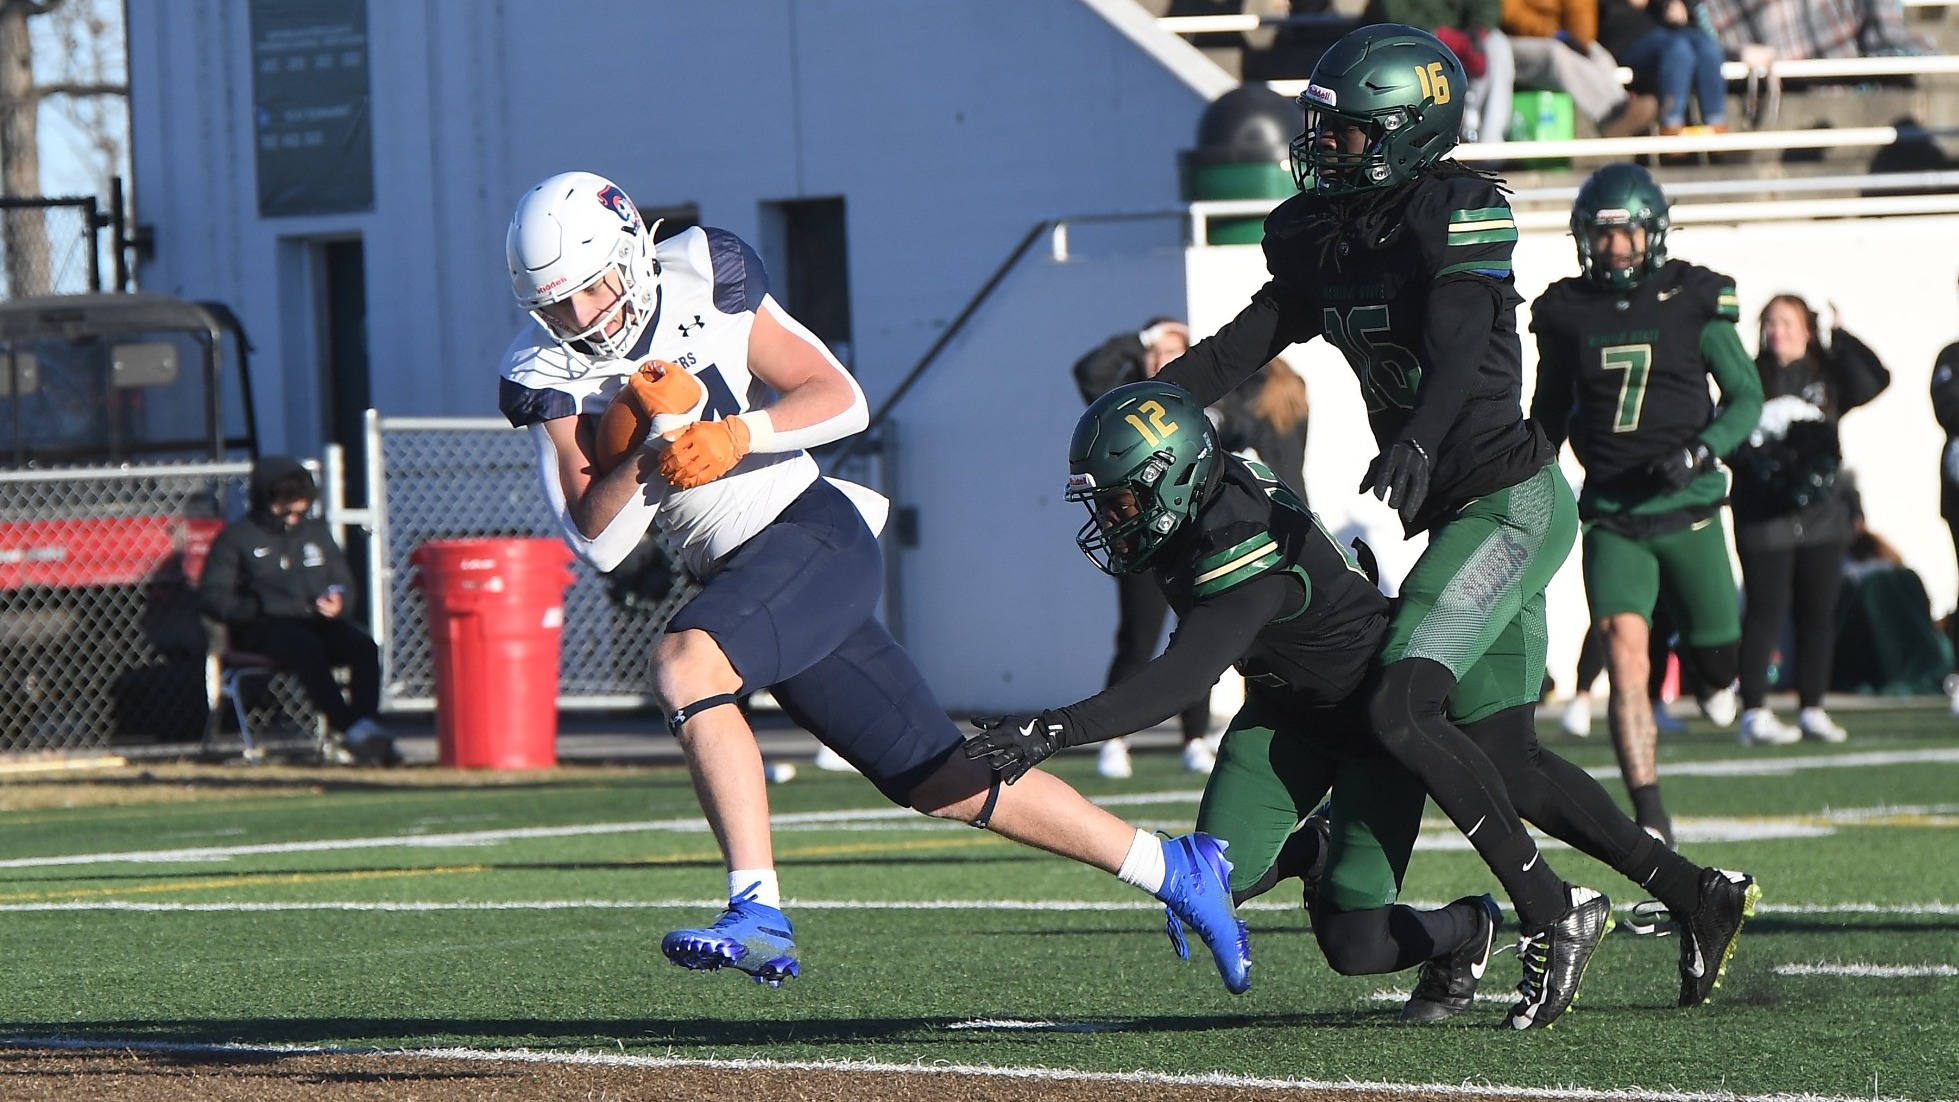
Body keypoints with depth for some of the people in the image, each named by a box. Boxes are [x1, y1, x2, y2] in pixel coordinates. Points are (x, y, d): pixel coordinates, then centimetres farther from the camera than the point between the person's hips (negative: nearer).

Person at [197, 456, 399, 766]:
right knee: (308, 648, -38)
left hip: (317, 623, 5)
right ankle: (350, 729, -49)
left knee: (364, 646, -27)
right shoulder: (236, 538, 8)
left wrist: (339, 602, 0)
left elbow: (344, 583, 25)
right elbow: (212, 596, 0)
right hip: (264, 628, -5)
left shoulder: (317, 532, 24)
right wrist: (252, 609, -17)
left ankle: (365, 723, -41)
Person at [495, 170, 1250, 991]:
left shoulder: (705, 282, -4)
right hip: (740, 578, 5)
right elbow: (596, 543, -4)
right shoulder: (548, 378, 3)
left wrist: (737, 434, -20)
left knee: (684, 665, -31)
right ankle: (1175, 870, 17)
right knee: (952, 786, 6)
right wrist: (647, 452, -19)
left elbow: (843, 401, -5)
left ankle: (759, 913, -33)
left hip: (812, 532, -5)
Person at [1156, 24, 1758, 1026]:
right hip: (1464, 515, 9)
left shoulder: (1459, 218, -14)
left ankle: (1552, 913, -11)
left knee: (1400, 709, -18)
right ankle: (1697, 895, 20)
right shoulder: (1324, 240, 10)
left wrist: (1416, 443, -47)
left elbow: (1457, 354, -29)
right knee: (1502, 759, 10)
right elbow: (1237, 350, 10)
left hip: (1509, 501, -9)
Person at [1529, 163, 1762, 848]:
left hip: (1688, 511, 0)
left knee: (1714, 648, 8)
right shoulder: (1567, 312, 3)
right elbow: (1550, 413, 17)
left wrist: (1702, 450, -16)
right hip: (1612, 517, 0)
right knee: (1626, 651, -16)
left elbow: (1746, 397, 2)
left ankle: (1713, 678, 50)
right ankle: (1650, 818, -17)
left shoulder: (1693, 302, -3)